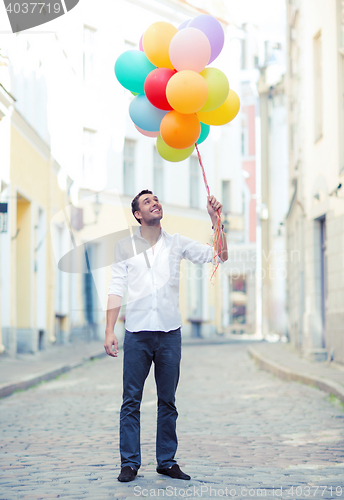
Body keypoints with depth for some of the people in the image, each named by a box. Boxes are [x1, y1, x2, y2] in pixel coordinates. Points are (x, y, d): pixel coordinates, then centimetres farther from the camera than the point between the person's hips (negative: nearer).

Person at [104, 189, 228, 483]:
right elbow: (116, 290, 5)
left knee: (168, 401, 7)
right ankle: (130, 463, 4)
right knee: (131, 400, -2)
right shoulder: (125, 247, 7)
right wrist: (110, 331, -3)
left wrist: (216, 220, -5)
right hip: (137, 334, -1)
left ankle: (167, 461, 14)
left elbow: (219, 256, 5)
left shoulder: (177, 243, 9)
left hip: (170, 332, 1)